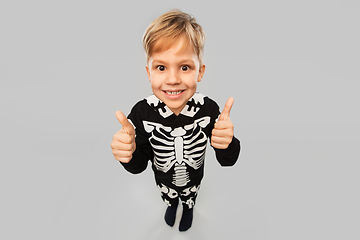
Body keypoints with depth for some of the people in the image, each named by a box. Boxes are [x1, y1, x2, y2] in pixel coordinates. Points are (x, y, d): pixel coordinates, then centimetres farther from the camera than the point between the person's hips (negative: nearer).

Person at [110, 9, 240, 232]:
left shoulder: (209, 109, -33)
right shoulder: (142, 112, -32)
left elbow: (227, 161, -23)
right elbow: (139, 166, -20)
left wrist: (228, 144, -46)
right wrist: (130, 154, -43)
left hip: (193, 178, 0)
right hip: (164, 179, 0)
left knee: (190, 197, 34)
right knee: (168, 195, 35)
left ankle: (188, 208, 72)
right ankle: (172, 204, 72)